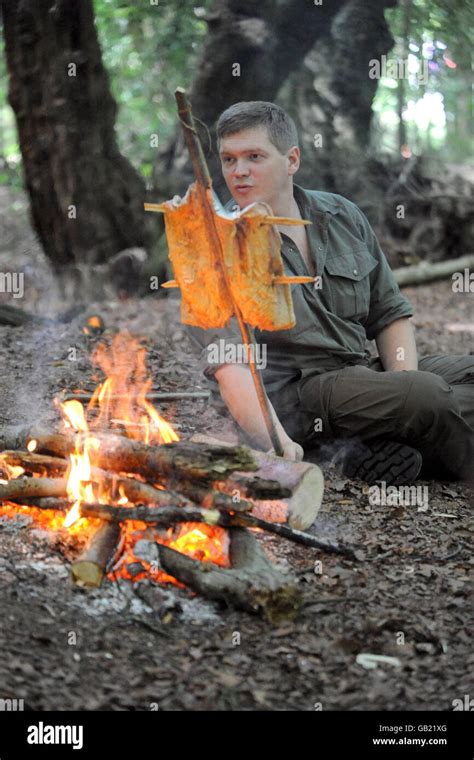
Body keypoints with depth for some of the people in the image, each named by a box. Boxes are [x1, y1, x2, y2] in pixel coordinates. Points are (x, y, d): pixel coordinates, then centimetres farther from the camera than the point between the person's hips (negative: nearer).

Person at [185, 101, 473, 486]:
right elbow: (227, 364, -21)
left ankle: (380, 450, -18)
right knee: (430, 395, -28)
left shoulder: (343, 217, 9)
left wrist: (406, 386, -5)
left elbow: (389, 313, 15)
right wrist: (276, 444, -36)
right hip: (291, 393, -7)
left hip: (361, 372, 7)